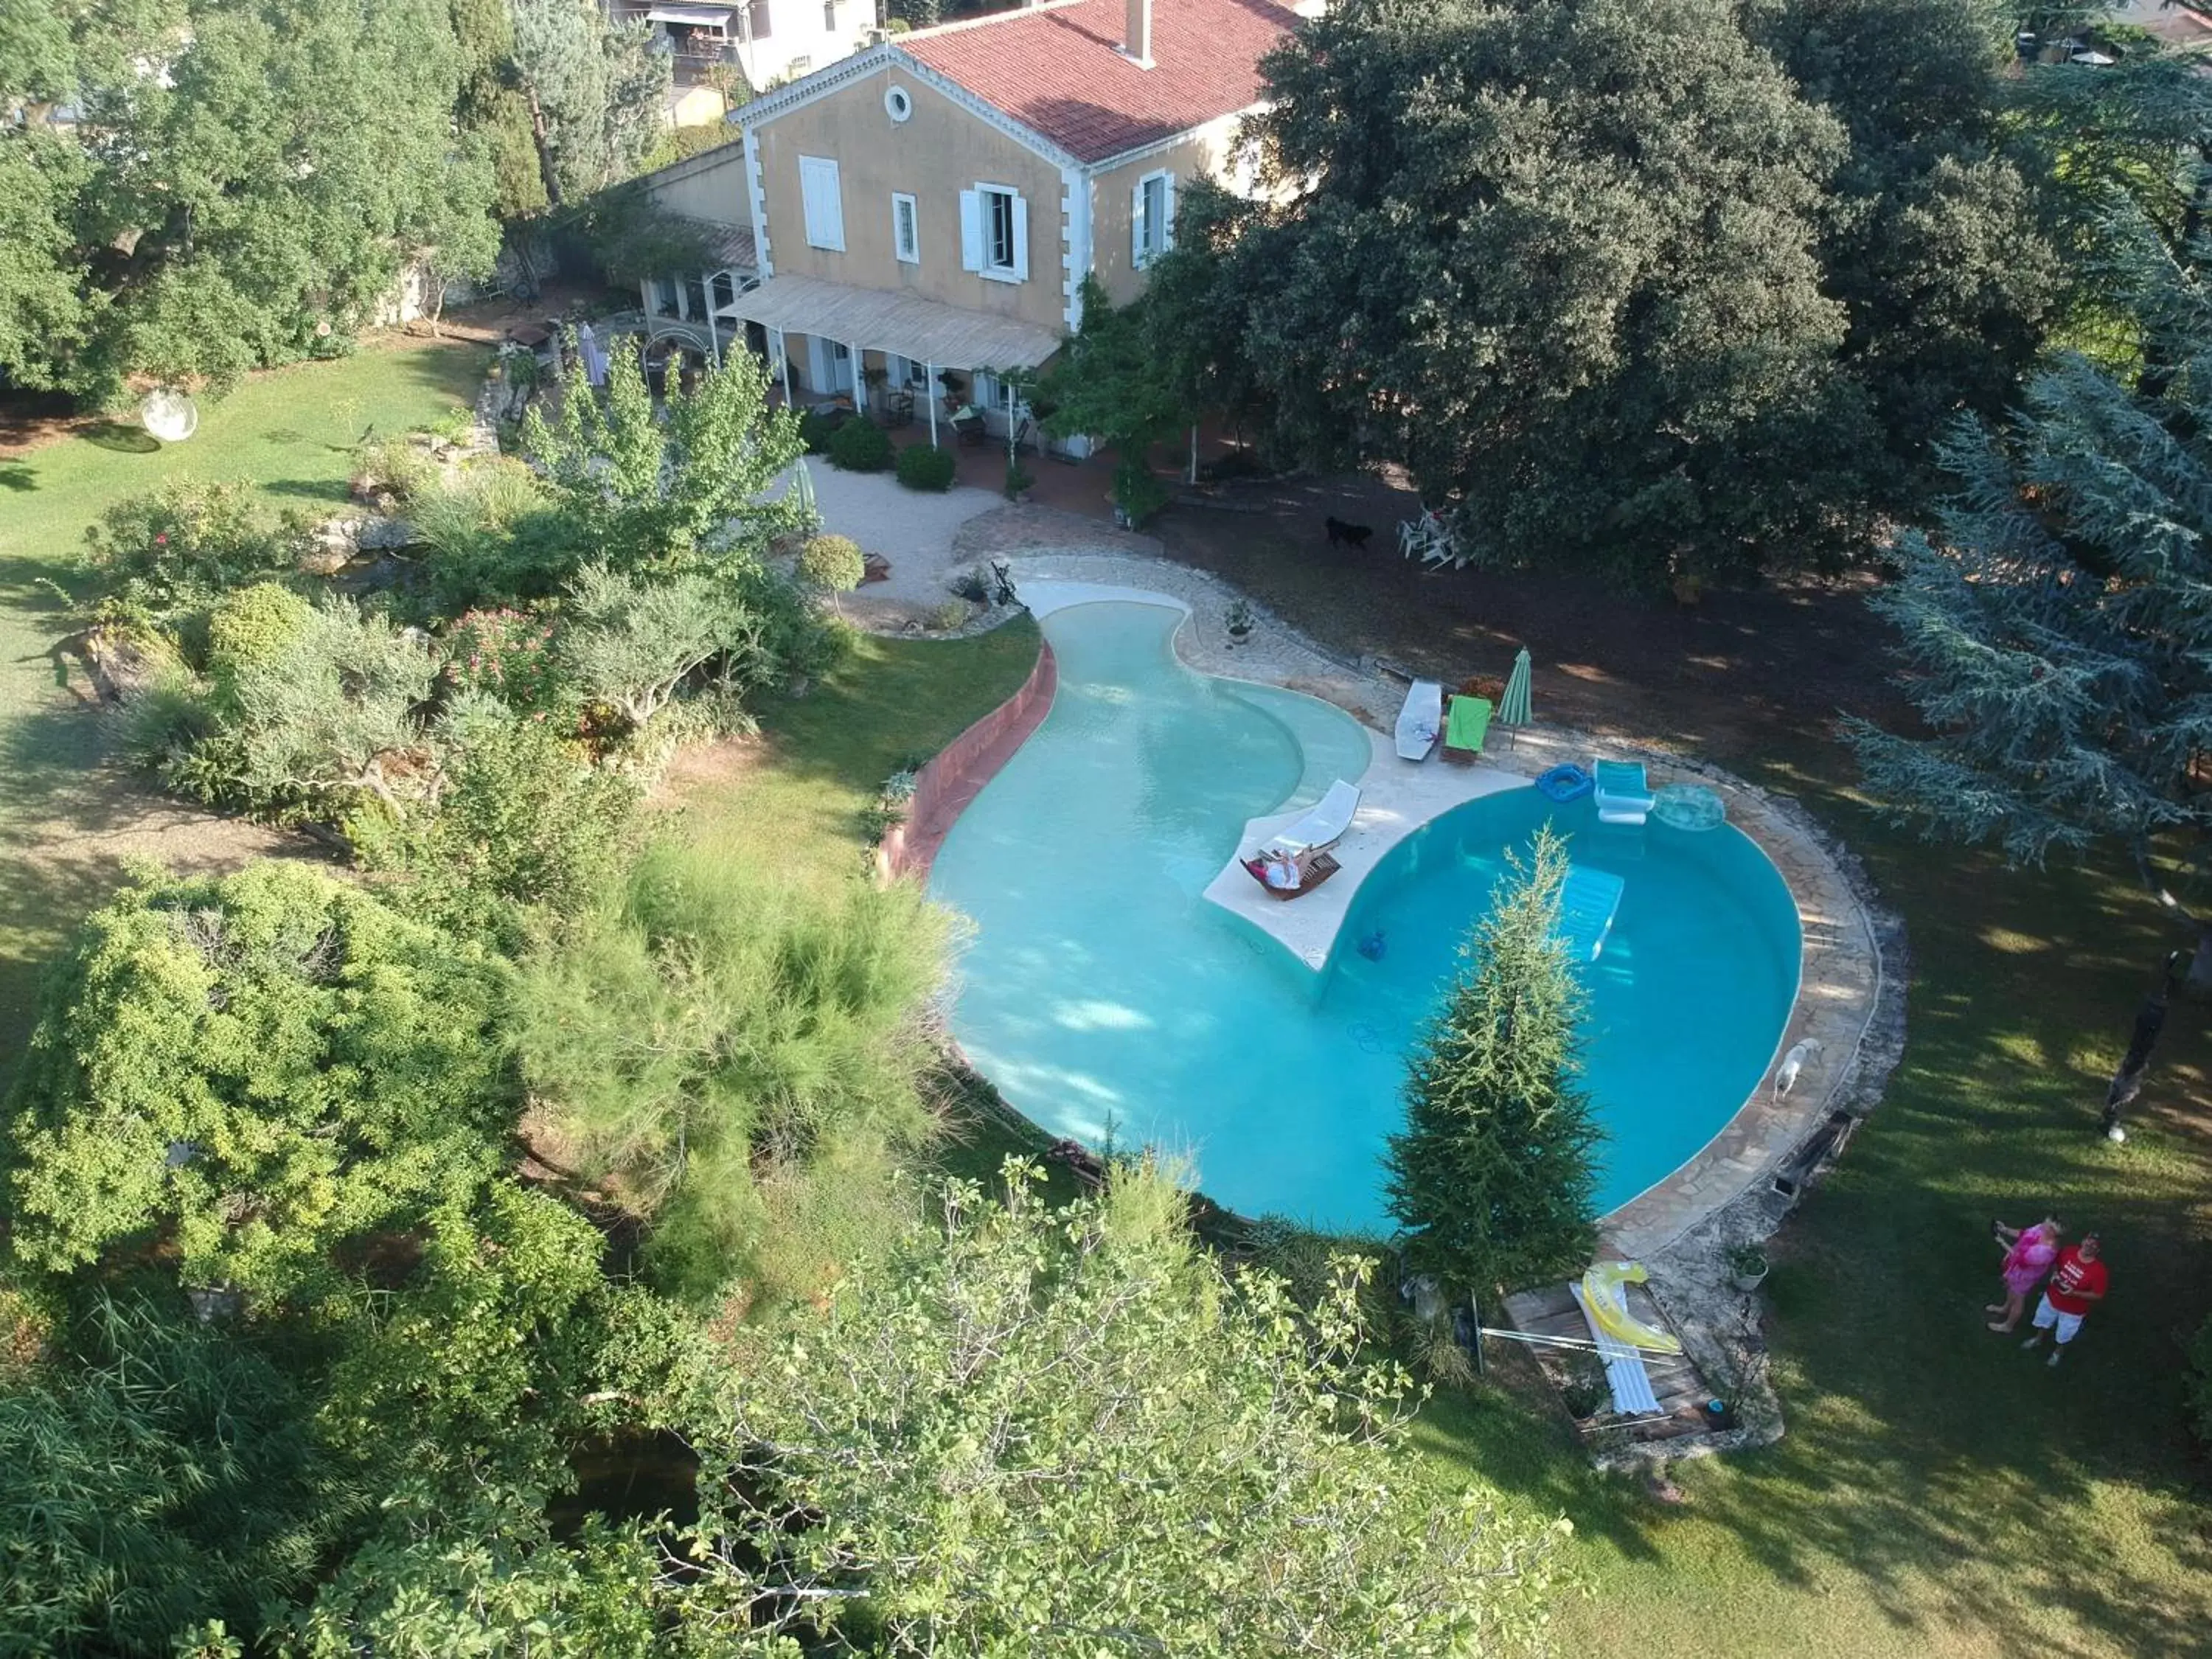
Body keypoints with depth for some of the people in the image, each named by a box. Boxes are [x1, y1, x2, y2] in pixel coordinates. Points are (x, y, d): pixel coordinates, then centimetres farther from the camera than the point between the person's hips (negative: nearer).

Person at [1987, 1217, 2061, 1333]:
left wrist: (2003, 1243, -26)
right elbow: (2023, 1234, 0)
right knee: (2010, 1286, 35)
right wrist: (2005, 1230, -11)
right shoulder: (2042, 1228, -21)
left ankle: (2008, 1325, 47)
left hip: (2024, 1276, -7)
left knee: (2018, 1299, 20)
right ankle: (2006, 1308, 65)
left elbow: (2022, 1259, -31)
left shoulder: (2046, 1250, -44)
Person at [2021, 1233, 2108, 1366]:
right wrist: (2054, 1274, -16)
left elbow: (2098, 1295, -24)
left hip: (2072, 1309, -4)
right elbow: (2056, 1263, 3)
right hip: (2052, 1297, 4)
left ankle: (2058, 1351, 54)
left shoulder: (2098, 1270, -31)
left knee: (2064, 1334, 23)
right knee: (2043, 1319, 30)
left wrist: (2074, 1293, -32)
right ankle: (2038, 1339, 60)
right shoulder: (2069, 1251, -19)